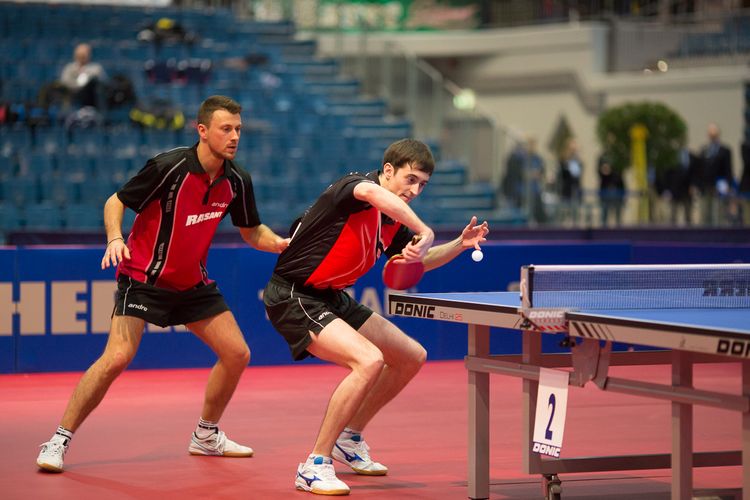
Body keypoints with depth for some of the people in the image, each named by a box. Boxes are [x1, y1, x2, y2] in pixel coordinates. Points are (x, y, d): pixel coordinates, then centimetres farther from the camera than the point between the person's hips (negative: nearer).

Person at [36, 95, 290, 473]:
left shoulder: (237, 181, -3)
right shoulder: (169, 167, -20)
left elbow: (252, 232, 11)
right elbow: (115, 202, -11)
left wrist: (283, 243, -9)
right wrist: (115, 239, -29)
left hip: (192, 283, 6)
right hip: (143, 278, -6)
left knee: (237, 354, 3)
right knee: (118, 357, -22)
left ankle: (206, 435, 25)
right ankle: (59, 441, -11)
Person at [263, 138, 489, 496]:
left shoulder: (393, 222, 8)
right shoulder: (354, 185, -19)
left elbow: (415, 264, 24)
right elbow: (370, 192, -45)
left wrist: (459, 245, 7)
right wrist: (425, 232, -49)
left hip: (332, 299, 10)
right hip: (294, 296, -10)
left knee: (412, 357, 16)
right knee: (369, 360, -30)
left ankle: (349, 439, 30)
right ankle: (316, 466, -21)